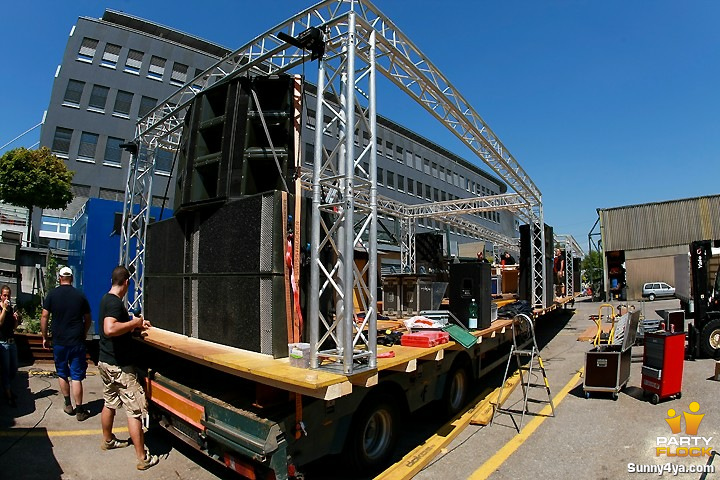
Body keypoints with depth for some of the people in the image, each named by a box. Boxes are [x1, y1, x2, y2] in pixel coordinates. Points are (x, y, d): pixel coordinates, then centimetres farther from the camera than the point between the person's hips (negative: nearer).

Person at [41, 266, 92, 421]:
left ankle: (68, 405, 27)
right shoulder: (80, 295, -1)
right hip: (77, 342, -1)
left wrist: (44, 337, 8)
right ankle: (80, 410, 6)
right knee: (76, 376, 2)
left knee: (62, 374, 17)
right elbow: (88, 319, 5)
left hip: (59, 341, 1)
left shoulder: (52, 294, -2)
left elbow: (44, 317, -4)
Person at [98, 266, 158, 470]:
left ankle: (108, 440, 44)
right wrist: (133, 323, -25)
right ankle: (143, 458, 3)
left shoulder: (106, 299, 9)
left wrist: (136, 325, 19)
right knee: (135, 410, -4)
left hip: (106, 362, 10)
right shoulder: (115, 302, -22)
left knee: (110, 403, 25)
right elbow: (110, 329, -38)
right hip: (120, 366, -10)